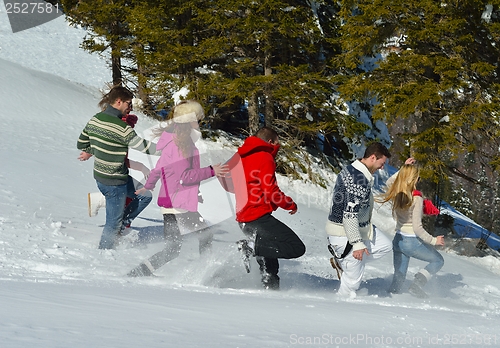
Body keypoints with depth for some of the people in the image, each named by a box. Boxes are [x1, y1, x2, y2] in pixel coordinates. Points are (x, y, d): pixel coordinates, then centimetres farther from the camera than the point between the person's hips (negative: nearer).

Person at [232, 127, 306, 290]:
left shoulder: (241, 157, 19)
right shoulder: (265, 157, -6)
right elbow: (271, 191, -13)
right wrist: (291, 204, 3)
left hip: (243, 219, 10)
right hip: (259, 216, -10)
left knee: (269, 266, 18)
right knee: (297, 248, -17)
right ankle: (251, 246, -20)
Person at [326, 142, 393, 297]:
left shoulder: (351, 169, 5)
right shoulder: (360, 180, -27)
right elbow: (350, 214, -29)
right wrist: (357, 243, -27)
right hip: (345, 233, -10)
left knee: (385, 246, 17)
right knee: (353, 278, -2)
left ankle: (341, 261, 17)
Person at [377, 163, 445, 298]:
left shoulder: (395, 194, -4)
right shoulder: (416, 199, -22)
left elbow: (389, 183, 23)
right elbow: (417, 228, -23)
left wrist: (403, 169, 18)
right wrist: (433, 240, -14)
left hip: (398, 240, 6)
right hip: (412, 242, -6)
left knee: (398, 277, 20)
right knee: (438, 260, 15)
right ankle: (417, 285, -2)